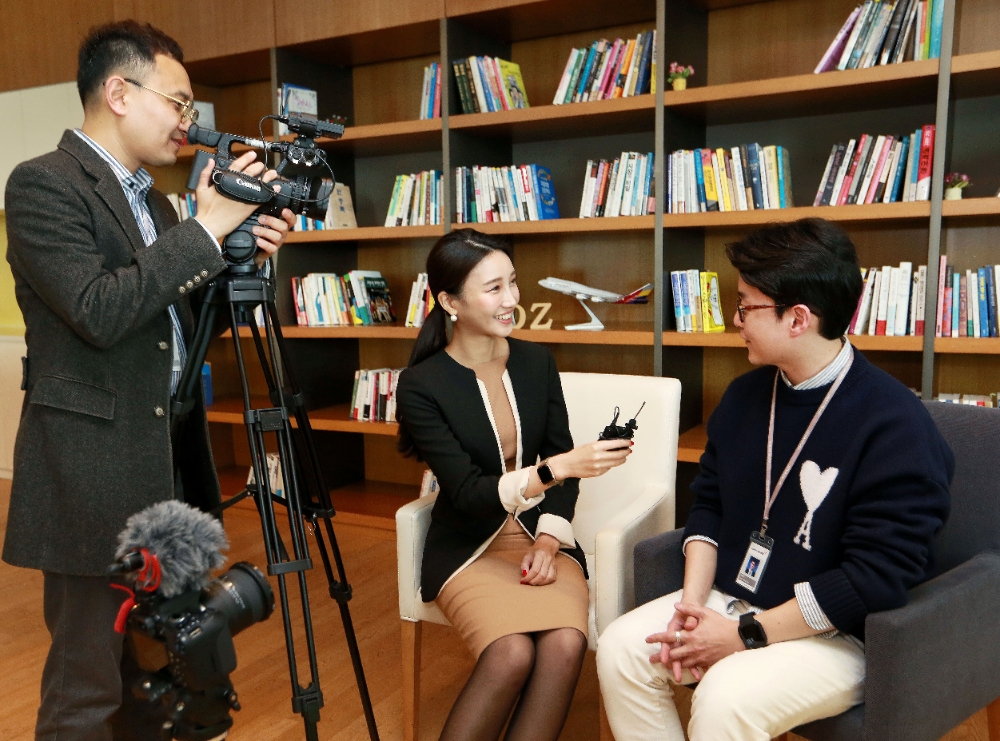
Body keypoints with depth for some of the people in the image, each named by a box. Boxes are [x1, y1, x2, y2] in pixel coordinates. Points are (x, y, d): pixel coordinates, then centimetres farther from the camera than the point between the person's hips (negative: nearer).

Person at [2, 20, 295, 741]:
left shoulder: (153, 200, 15)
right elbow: (98, 312, -23)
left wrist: (243, 256, 0)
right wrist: (206, 228, -18)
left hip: (165, 464, 8)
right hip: (92, 473, -8)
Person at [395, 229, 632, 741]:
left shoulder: (537, 362, 1)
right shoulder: (420, 385, -13)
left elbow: (562, 465, 6)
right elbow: (467, 493, -18)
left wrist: (548, 541, -8)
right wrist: (557, 467, -30)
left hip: (540, 537, 3)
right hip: (469, 548, -3)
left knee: (565, 644, -25)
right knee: (512, 654, -29)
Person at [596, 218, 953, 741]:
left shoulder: (894, 425, -19)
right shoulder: (746, 395, 4)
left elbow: (876, 576, -22)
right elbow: (708, 501, 11)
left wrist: (745, 635, -19)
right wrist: (693, 599, -5)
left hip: (839, 634, -6)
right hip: (730, 601, 7)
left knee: (726, 697, -30)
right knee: (620, 648, -10)